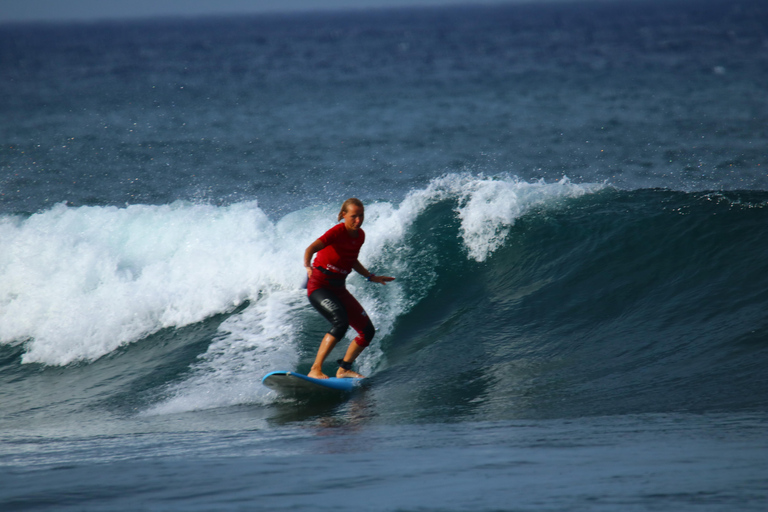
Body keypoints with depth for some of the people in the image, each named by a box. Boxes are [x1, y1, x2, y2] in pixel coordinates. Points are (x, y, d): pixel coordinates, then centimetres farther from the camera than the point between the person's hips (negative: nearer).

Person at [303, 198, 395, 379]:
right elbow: (310, 249, -32)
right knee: (341, 323, -32)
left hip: (338, 289, 8)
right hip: (319, 286, -8)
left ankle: (343, 370, 19)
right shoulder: (337, 232, -18)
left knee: (368, 331, 3)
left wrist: (371, 277, 19)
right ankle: (315, 370, -29)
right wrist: (308, 266, -51)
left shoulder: (360, 235, 5)